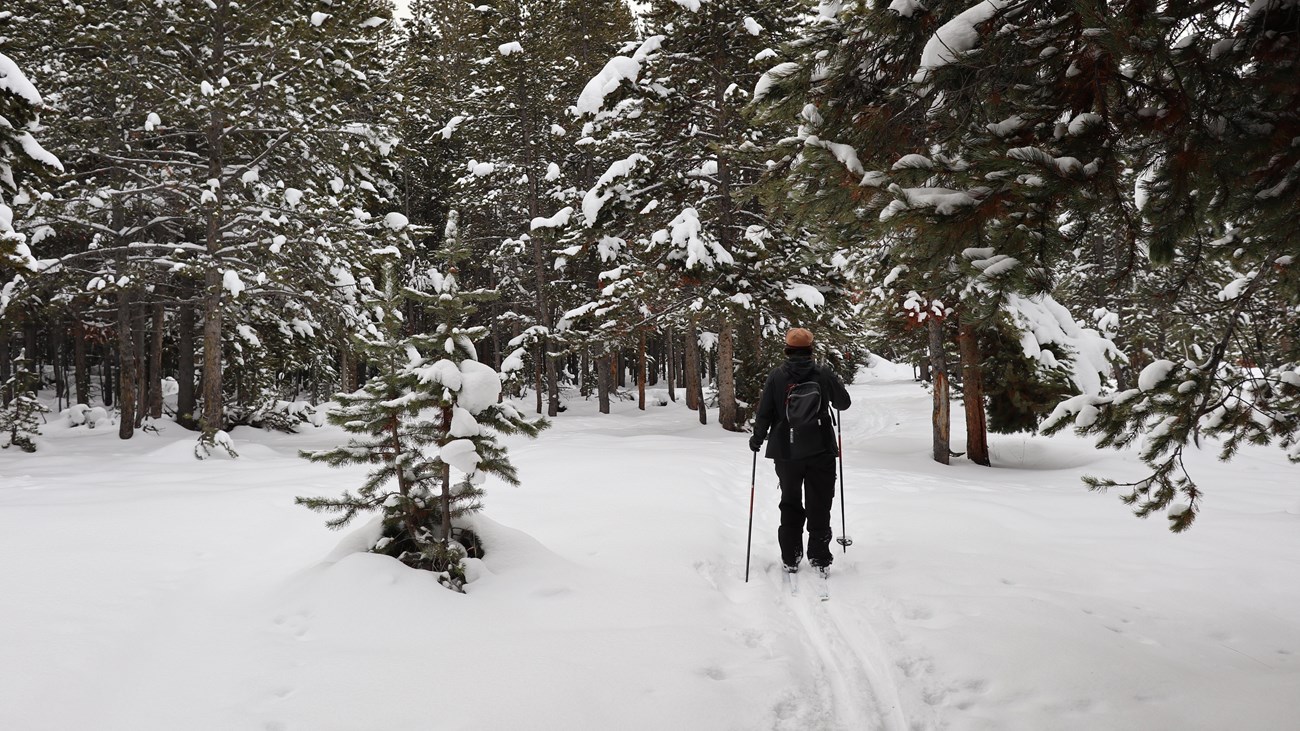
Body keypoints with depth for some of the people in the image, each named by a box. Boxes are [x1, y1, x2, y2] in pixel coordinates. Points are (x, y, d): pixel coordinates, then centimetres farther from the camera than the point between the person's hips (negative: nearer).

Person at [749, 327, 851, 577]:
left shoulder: (776, 377, -4)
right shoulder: (824, 374, -4)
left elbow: (764, 413, -2)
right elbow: (843, 403, 9)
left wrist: (757, 439, 14)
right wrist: (836, 382, 29)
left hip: (786, 452, 1)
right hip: (820, 451, -1)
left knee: (790, 504, 14)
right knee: (819, 505, 7)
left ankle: (790, 558, 14)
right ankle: (820, 559, 7)